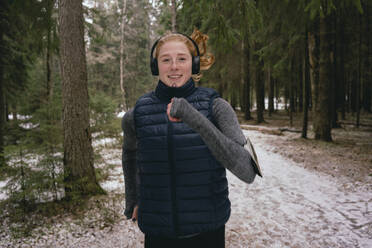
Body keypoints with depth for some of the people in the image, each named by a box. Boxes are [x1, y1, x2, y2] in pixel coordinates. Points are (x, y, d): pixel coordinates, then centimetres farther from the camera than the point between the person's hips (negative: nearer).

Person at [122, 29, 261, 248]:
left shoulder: (216, 106, -11)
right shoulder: (137, 114, -5)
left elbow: (247, 172, -22)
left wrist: (195, 118, -29)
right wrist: (132, 201, 19)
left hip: (208, 230, -1)